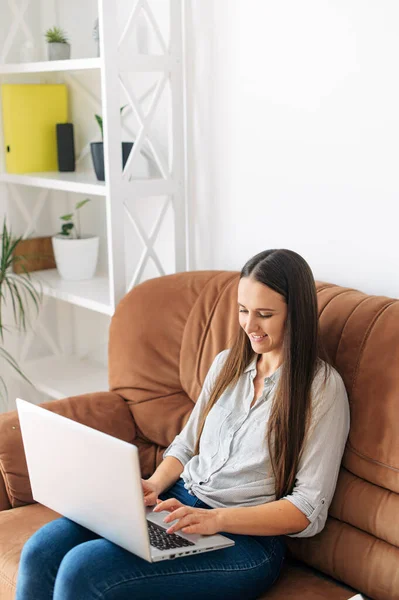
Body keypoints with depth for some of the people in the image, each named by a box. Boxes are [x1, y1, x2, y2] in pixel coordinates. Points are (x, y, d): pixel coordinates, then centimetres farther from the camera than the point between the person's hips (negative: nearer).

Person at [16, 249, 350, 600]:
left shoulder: (322, 387, -7)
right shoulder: (227, 363, 12)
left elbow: (309, 510, -11)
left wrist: (216, 519, -22)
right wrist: (154, 486, -3)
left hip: (246, 536, -6)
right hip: (179, 502, 6)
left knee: (82, 569, -26)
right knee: (41, 551, -17)